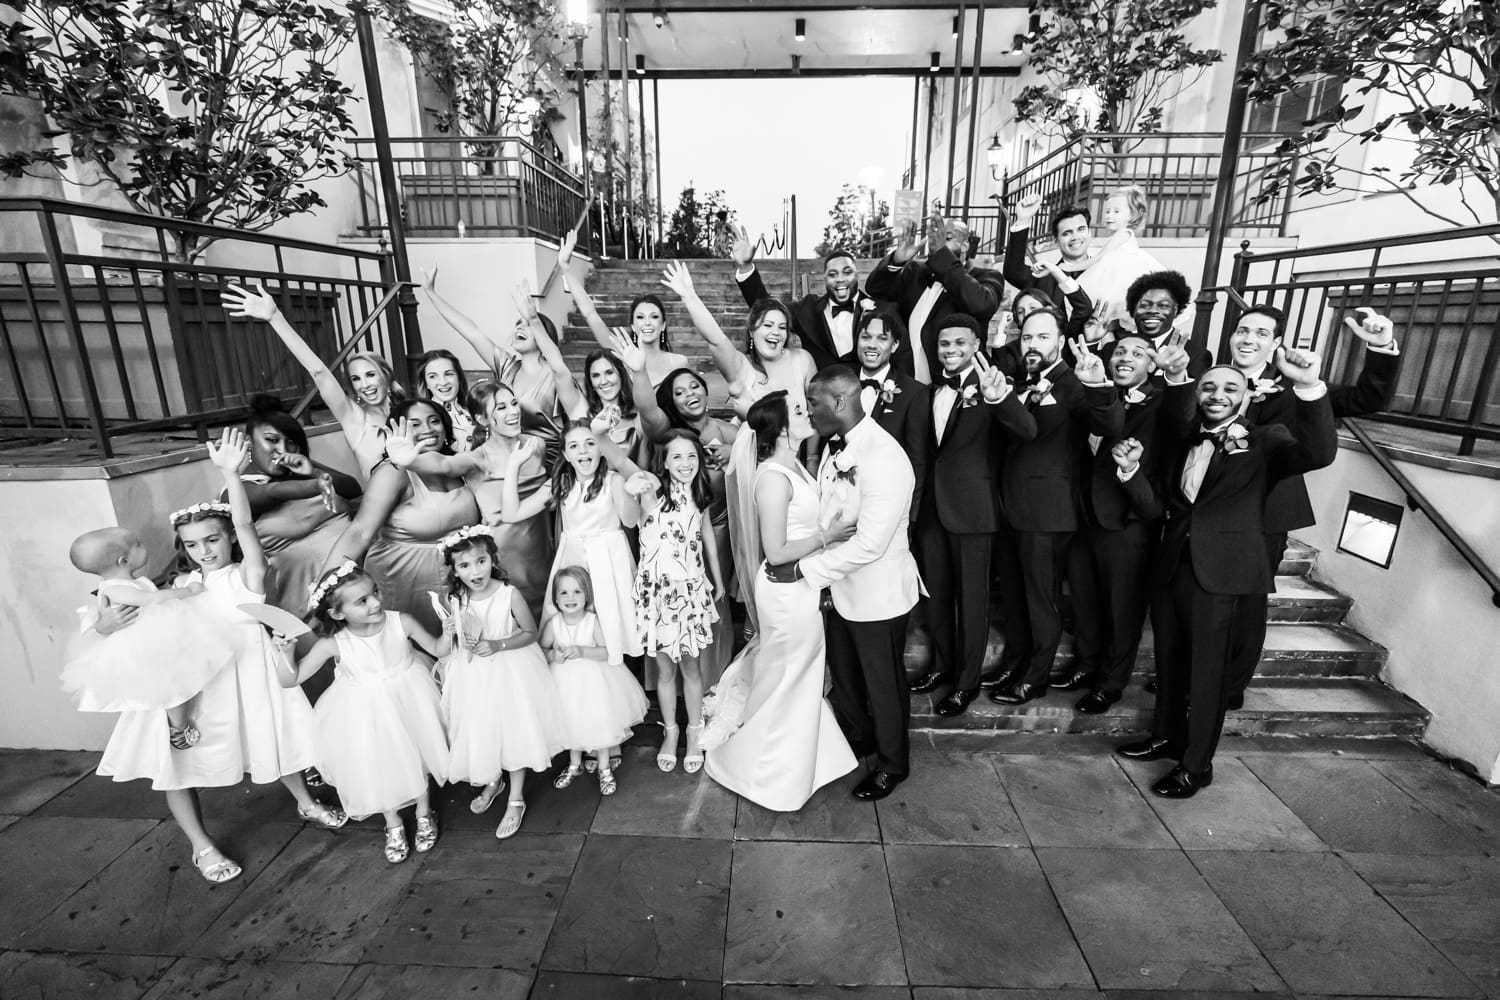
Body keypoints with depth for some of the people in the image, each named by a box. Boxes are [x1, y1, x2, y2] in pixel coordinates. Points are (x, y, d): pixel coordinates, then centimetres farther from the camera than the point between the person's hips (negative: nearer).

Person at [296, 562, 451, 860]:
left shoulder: (402, 623, -22)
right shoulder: (333, 643, -22)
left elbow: (438, 650, -9)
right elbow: (293, 678, -12)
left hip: (407, 701, 0)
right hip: (366, 712, 0)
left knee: (416, 757, 16)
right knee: (378, 767, 16)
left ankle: (424, 815, 44)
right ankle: (393, 825, 45)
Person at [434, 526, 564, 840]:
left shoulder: (509, 595, -19)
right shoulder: (455, 600, -8)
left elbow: (530, 633, -11)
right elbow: (455, 644, 8)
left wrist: (497, 644, -22)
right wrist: (451, 635, -14)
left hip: (509, 673, -4)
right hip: (473, 676, 4)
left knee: (514, 732, 4)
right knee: (479, 732, 16)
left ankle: (516, 799, 24)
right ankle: (492, 781, 46)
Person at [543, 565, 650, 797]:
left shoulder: (593, 621, -16)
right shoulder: (553, 624, -9)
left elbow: (607, 652, -17)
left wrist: (582, 651, -29)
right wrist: (553, 655, -21)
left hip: (594, 680, -2)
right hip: (567, 682, 3)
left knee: (600, 722, 3)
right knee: (572, 723, 16)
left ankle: (604, 769, 24)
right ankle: (574, 765, 40)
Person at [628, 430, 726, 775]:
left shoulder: (697, 494, 2)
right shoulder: (655, 493, -11)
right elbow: (643, 504, -36)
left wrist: (718, 579, 16)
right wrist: (636, 487, -58)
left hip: (691, 587, 2)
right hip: (657, 588, -2)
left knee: (690, 665, 12)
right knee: (665, 668, 11)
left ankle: (694, 733, 30)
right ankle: (670, 732, 32)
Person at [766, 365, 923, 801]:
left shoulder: (884, 459, -29)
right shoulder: (835, 446, -2)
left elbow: (869, 544, -29)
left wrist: (804, 569, -22)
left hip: (878, 593, -8)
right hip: (843, 586, 8)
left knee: (883, 683, 15)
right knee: (842, 671, 26)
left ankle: (892, 763, 41)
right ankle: (856, 739, 53)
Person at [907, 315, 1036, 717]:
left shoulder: (989, 385, -10)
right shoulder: (932, 391, 9)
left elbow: (1027, 431, -26)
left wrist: (998, 397, -42)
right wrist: (918, 497, 4)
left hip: (972, 508, -6)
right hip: (931, 507, 6)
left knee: (971, 597, 7)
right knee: (935, 593, 17)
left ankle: (966, 681, 24)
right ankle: (943, 665, 36)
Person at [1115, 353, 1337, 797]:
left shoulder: (1265, 441, -5)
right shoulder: (1184, 440, 12)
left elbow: (1318, 454, -26)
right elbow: (1159, 504, 8)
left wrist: (1309, 388, -39)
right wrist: (1130, 471, -10)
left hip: (1219, 573, -5)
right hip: (1171, 565, 5)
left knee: (1207, 671, 6)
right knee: (1169, 661, 19)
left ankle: (1196, 766, 22)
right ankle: (1166, 736, 39)